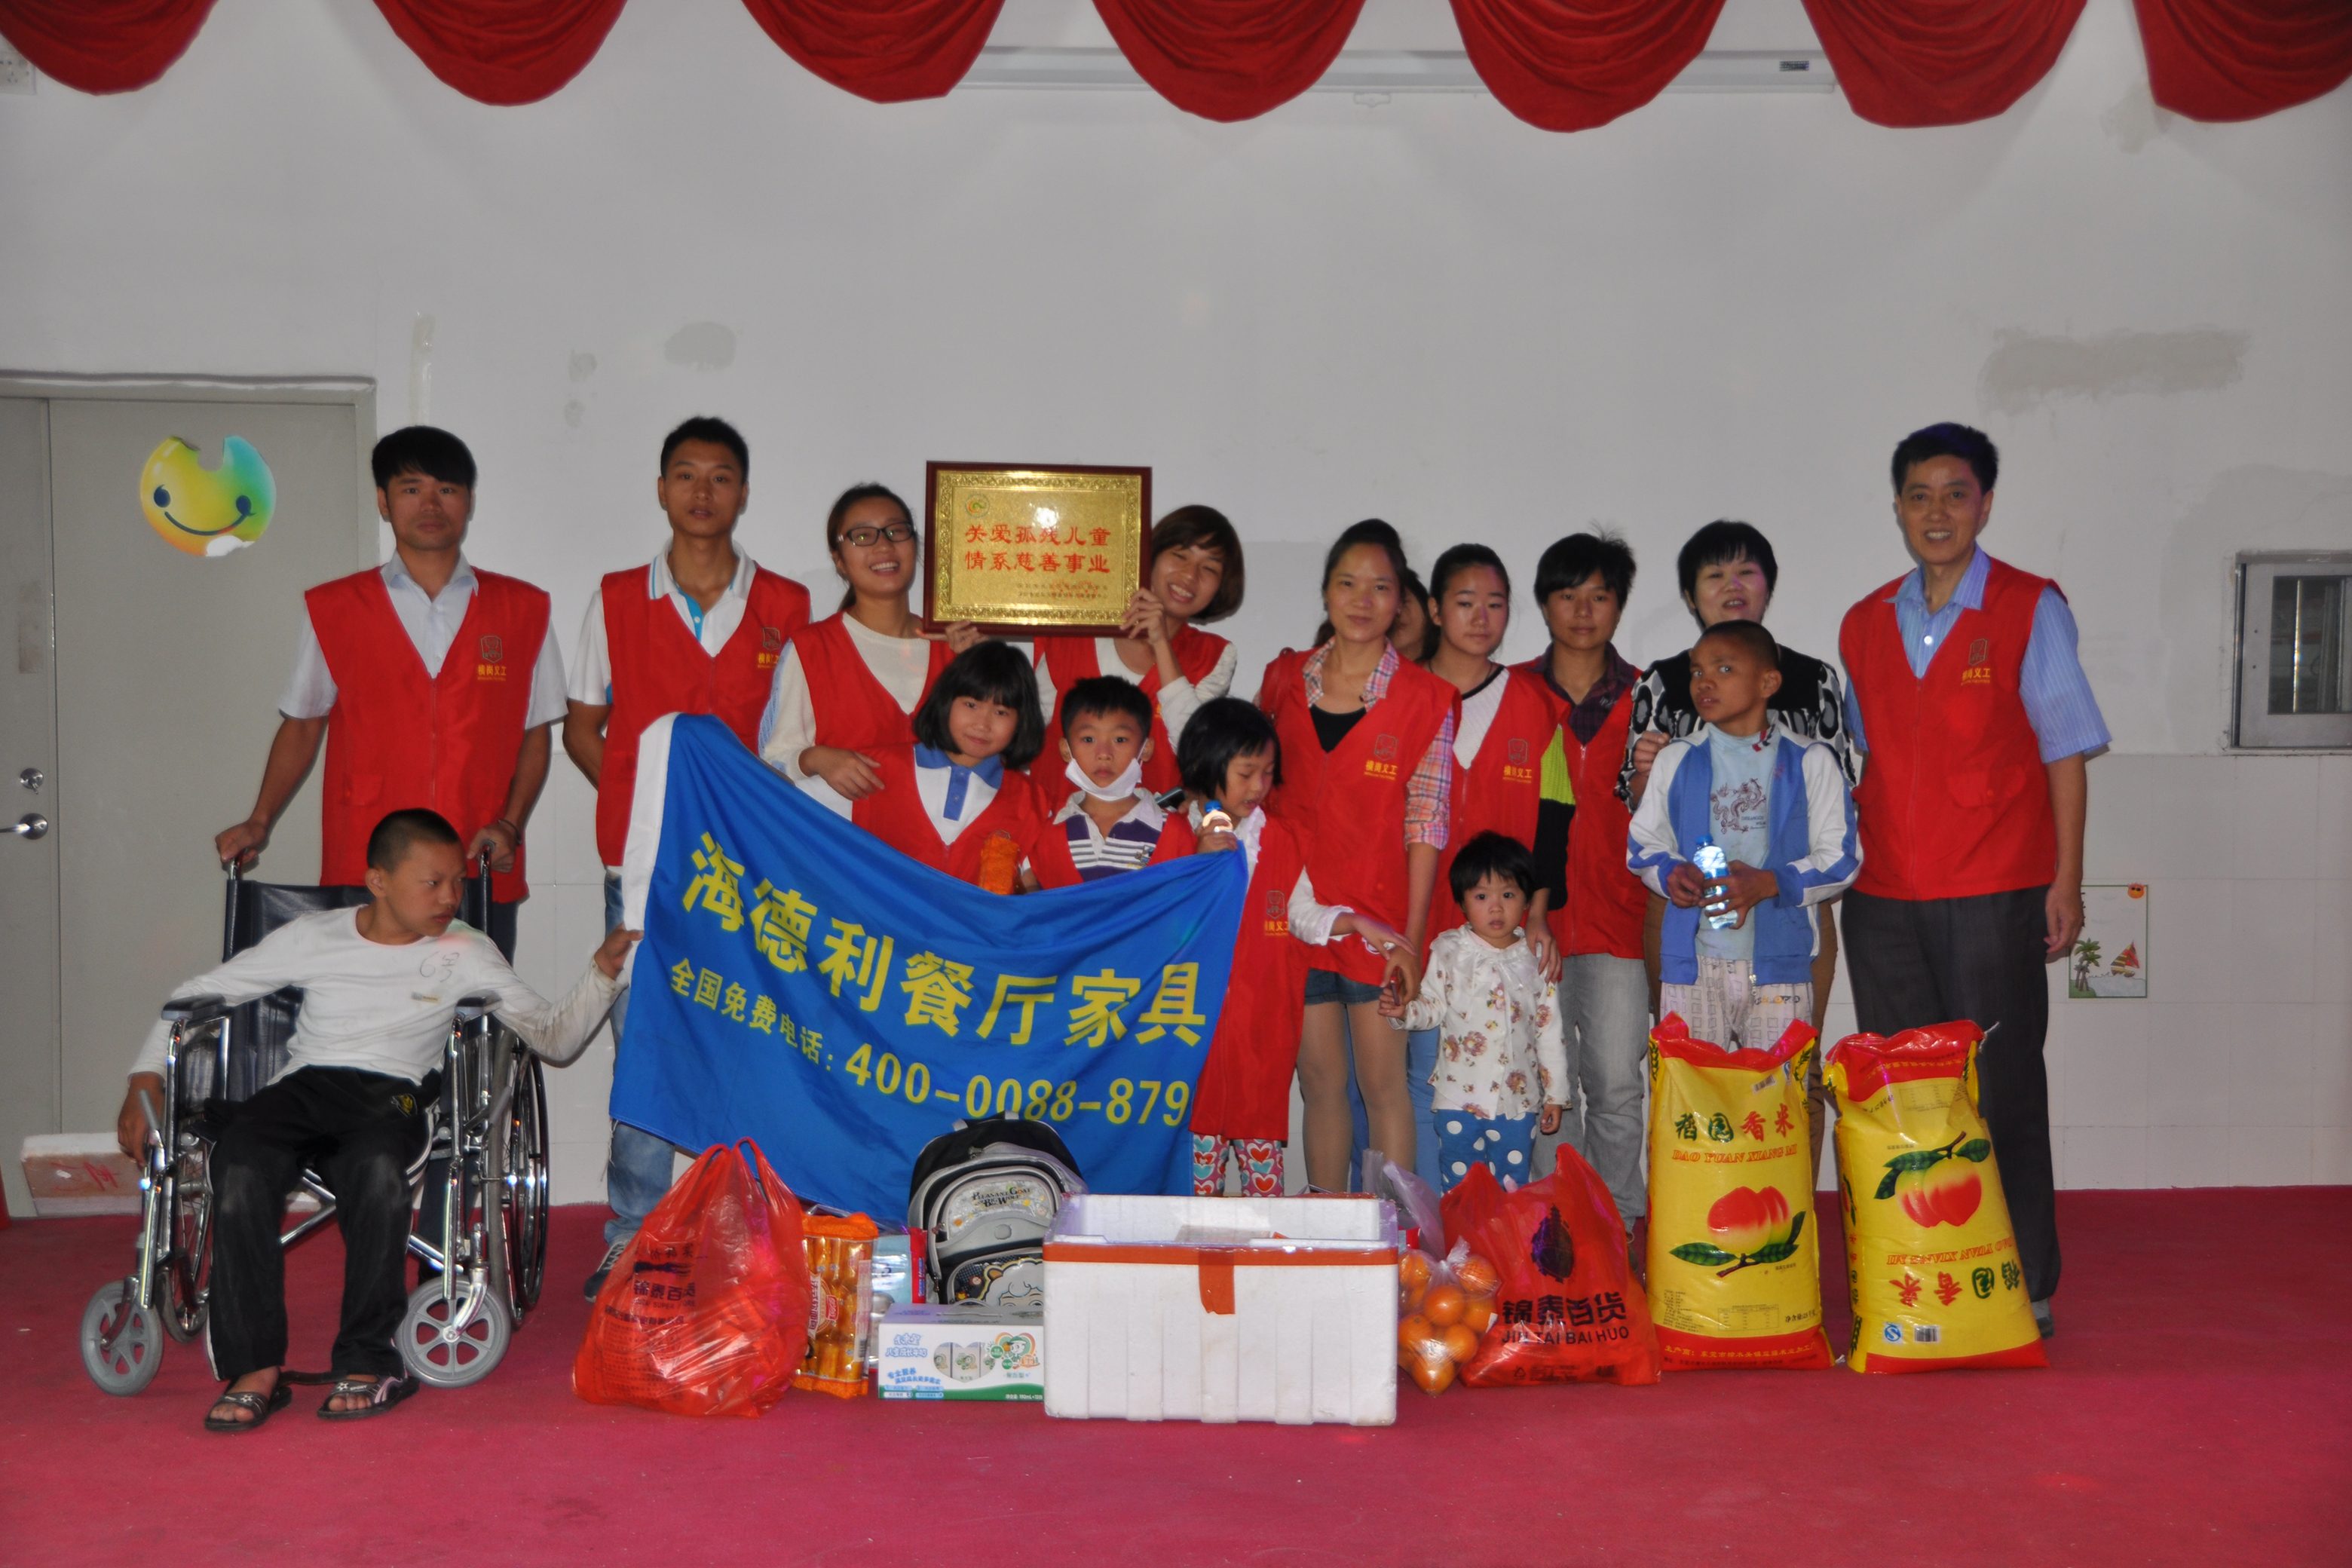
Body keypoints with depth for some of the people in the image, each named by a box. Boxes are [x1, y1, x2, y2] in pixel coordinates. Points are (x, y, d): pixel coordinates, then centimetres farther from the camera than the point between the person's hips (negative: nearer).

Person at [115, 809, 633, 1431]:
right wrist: (146, 1078, 12)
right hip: (302, 1084, 1)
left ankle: (369, 1361, -25)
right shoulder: (313, 938, 13)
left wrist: (603, 971, -2)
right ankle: (256, 1368, -26)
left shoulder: (464, 953, 13)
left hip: (390, 1095, -1)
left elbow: (555, 1038, 12)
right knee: (239, 1171, -33)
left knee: (378, 1170, -38)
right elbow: (199, 993, 21)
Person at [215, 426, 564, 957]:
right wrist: (259, 823, 3)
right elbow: (302, 727, 15)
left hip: (482, 879, 0)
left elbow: (536, 734, 11)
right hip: (363, 877, 0)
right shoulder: (333, 610, 10)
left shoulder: (522, 610, 10)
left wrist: (510, 824, -4)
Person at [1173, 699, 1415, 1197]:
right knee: (1200, 1134, 1)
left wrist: (1359, 924, -6)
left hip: (1264, 1024, 3)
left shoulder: (1279, 840, 10)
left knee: (1263, 1143, 4)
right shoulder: (1176, 835, 0)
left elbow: (1303, 914, 9)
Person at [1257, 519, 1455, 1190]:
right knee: (1319, 1080, 9)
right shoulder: (1284, 678, 8)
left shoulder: (1425, 698, -1)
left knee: (1383, 1082, -1)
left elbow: (1426, 824, -4)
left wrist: (1411, 934, -10)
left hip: (1378, 914, -3)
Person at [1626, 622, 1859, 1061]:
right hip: (1693, 960, 2)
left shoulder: (1810, 762, 4)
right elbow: (1643, 844, 13)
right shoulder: (1675, 760, 11)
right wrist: (1671, 875, -9)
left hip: (1779, 961, -2)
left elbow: (1841, 857, 0)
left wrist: (1768, 883, -15)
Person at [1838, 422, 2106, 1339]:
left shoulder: (2031, 610, 2)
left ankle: (2024, 1289, 11)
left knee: (2002, 1092, 0)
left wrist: (2066, 880, -5)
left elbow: (2064, 752, 0)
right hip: (1882, 900, 4)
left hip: (1993, 894, -4)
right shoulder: (1864, 625, 12)